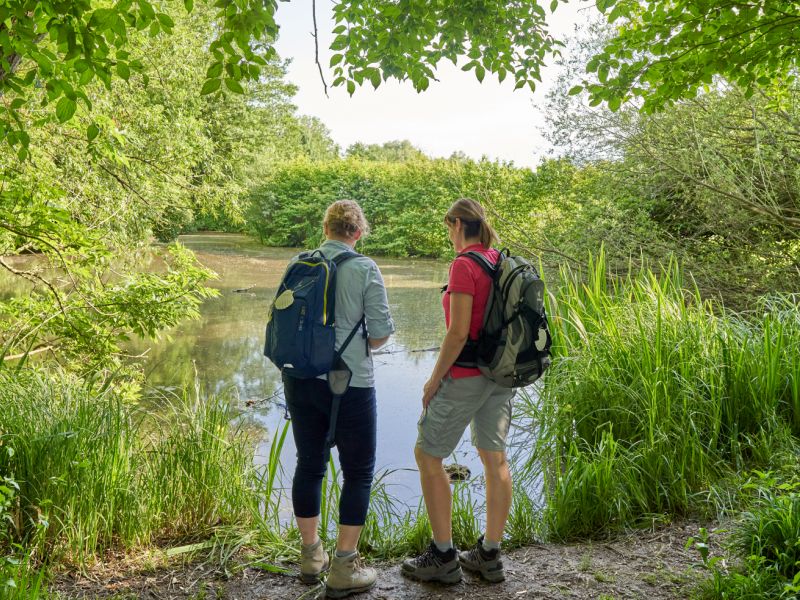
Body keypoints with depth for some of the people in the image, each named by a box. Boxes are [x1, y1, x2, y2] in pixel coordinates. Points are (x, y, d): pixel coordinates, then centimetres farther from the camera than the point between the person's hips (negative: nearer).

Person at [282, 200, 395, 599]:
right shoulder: (364, 268, -10)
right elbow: (381, 332, -10)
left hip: (299, 379, 5)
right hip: (349, 383, -5)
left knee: (309, 464, 18)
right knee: (358, 472, 9)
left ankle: (311, 555, 31)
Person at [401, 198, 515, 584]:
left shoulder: (464, 265, -17)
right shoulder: (502, 262, 7)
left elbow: (458, 332, -21)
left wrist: (435, 379, -11)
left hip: (466, 375, -8)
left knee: (427, 455, 5)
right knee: (494, 458, 12)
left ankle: (443, 557, 11)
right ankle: (490, 555, 23)